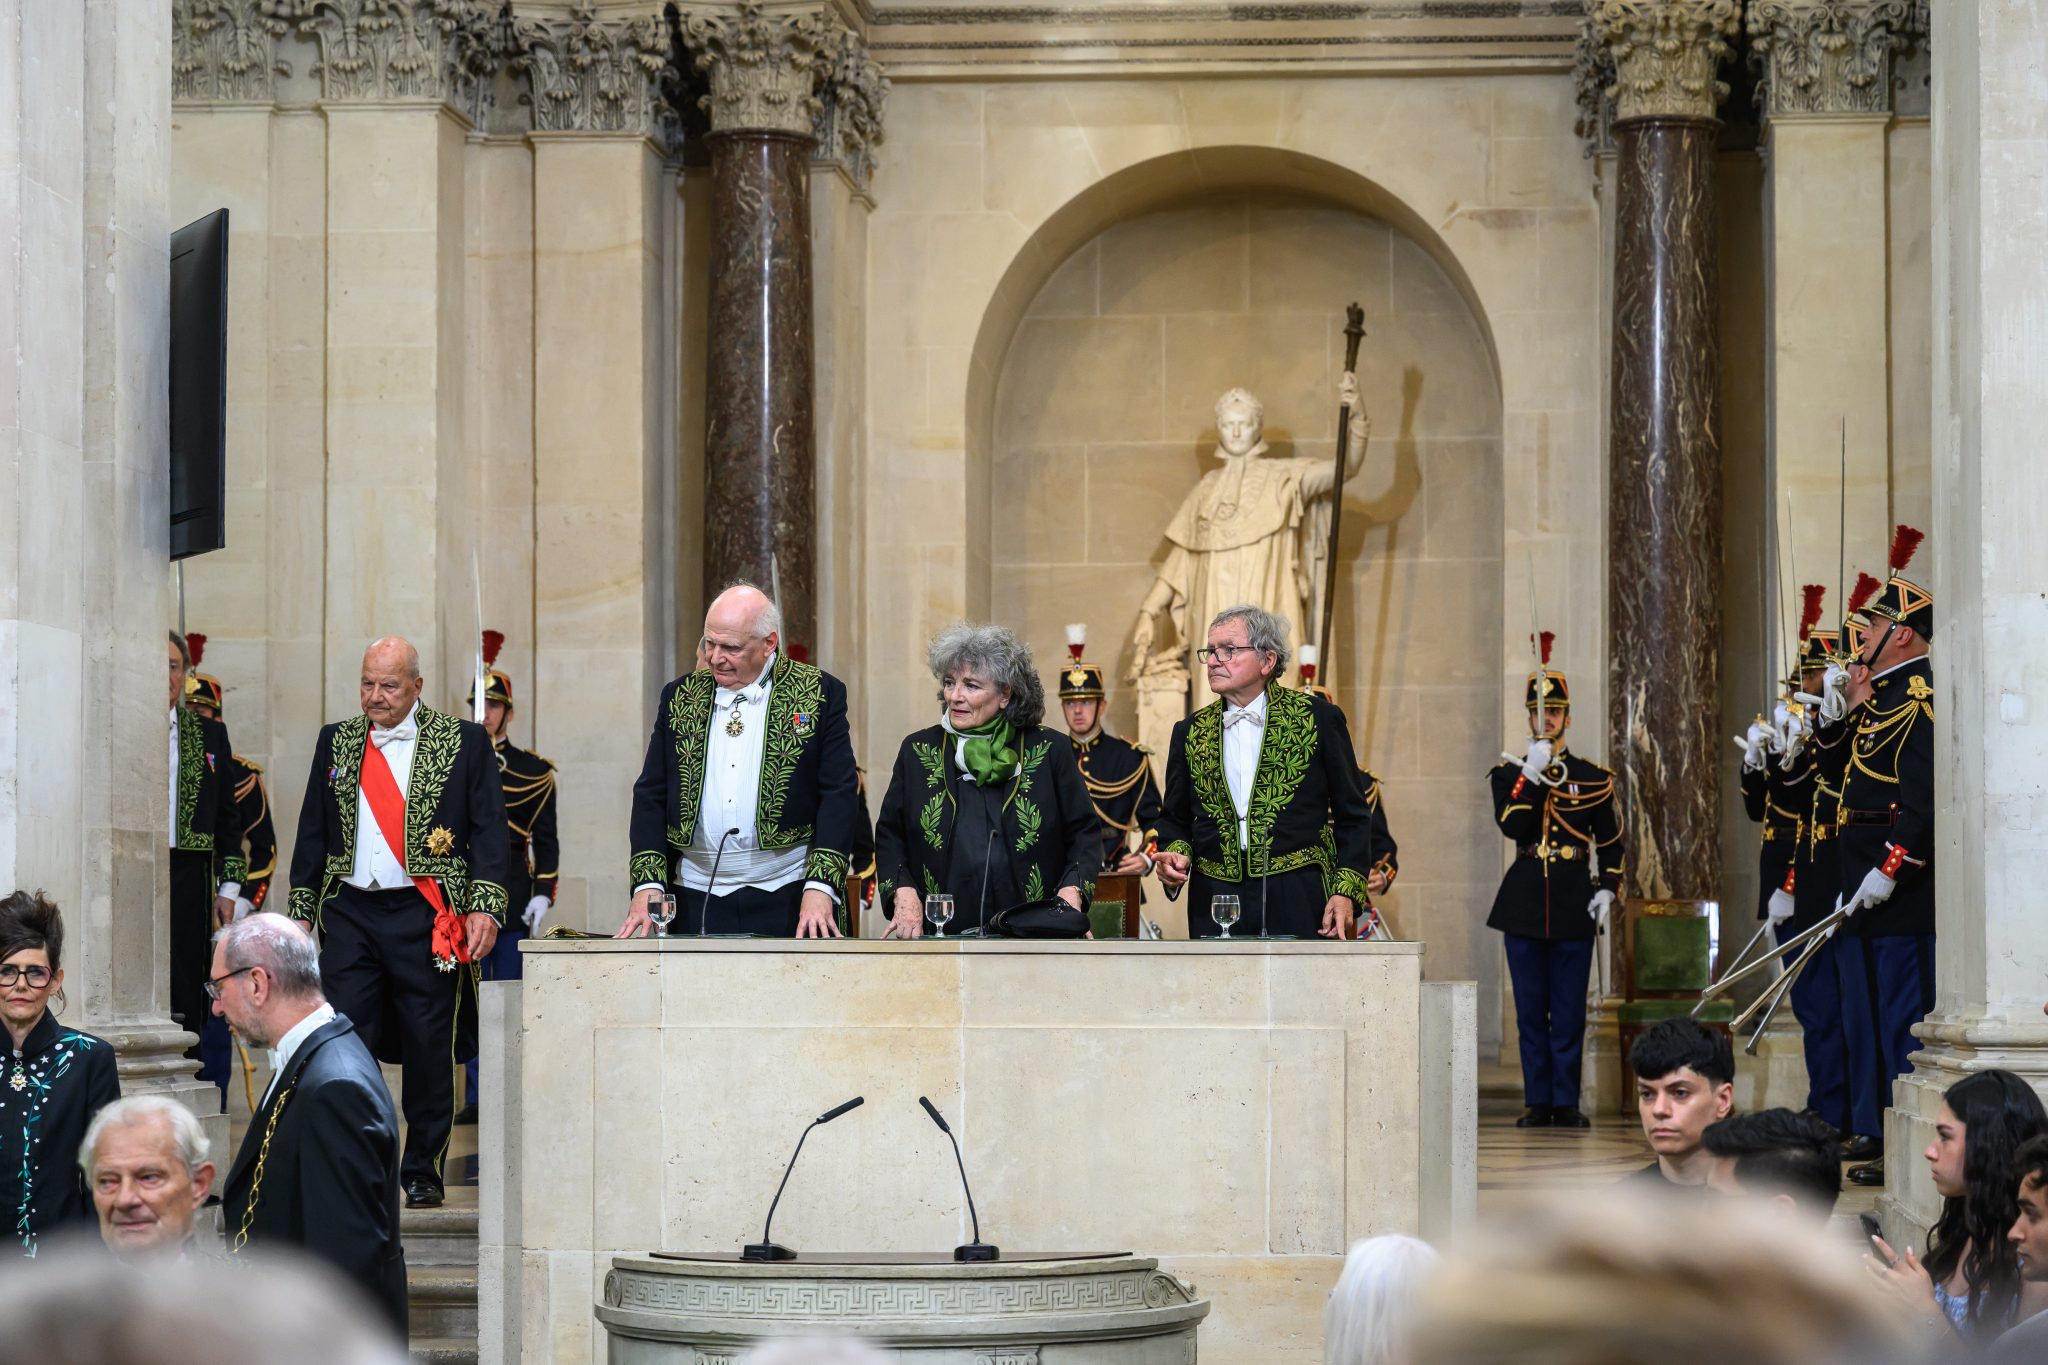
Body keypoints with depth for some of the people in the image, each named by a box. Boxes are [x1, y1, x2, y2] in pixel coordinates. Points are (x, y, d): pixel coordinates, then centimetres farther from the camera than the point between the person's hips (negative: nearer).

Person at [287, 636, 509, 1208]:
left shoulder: (464, 742, 3)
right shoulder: (336, 741, 12)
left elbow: (489, 830, 0)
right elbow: (312, 832, 16)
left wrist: (484, 906, -11)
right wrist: (301, 911, 11)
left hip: (424, 917, -2)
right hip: (350, 914, 2)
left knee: (429, 1049, 3)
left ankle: (423, 1171, 14)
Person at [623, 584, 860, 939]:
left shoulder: (819, 694, 1)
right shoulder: (680, 697, 11)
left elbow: (839, 795, -3)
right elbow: (651, 796, 10)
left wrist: (819, 889, -14)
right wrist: (647, 885, -3)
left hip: (786, 898, -3)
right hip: (697, 899, 3)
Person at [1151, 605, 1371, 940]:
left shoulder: (1318, 719, 3)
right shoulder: (1189, 733, 13)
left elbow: (1353, 816, 5)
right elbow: (1175, 820, 20)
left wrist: (1345, 893, -5)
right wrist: (1176, 854, -2)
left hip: (1297, 901, -3)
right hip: (1214, 904, 3)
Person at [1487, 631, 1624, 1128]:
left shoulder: (1594, 779, 7)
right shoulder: (1510, 775, 7)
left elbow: (1612, 844, 12)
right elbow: (1512, 826, -11)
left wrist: (1607, 889, 0)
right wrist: (1532, 776, -16)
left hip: (1574, 905, 0)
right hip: (1524, 902, 0)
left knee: (1569, 1012, -1)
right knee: (1531, 1011, 3)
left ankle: (1566, 1103, 4)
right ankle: (1538, 1101, 8)